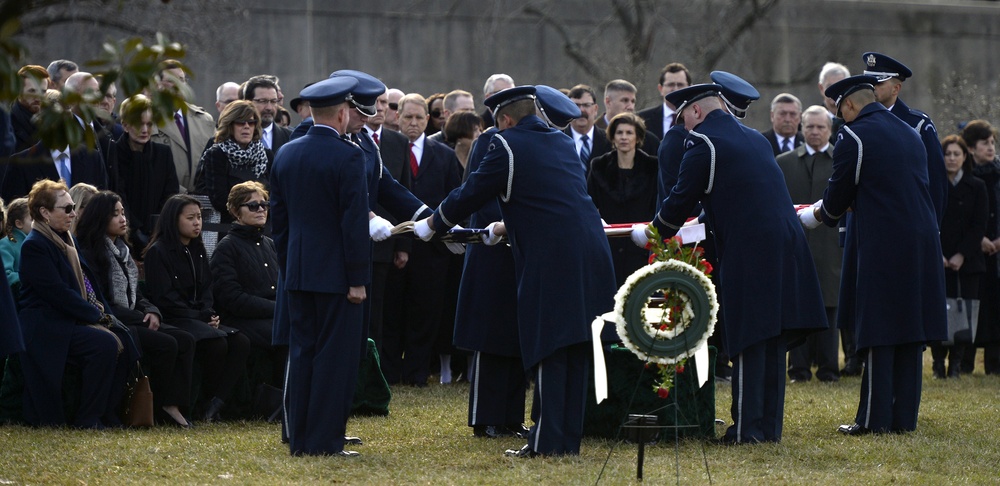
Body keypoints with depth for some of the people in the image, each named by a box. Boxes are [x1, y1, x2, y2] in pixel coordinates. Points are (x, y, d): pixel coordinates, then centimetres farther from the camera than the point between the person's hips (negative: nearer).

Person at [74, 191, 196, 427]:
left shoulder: (122, 250, 20)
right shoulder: (91, 253, -8)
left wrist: (151, 312, -2)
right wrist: (141, 318, -15)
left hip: (131, 319, 9)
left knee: (186, 340, -11)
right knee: (166, 344, -26)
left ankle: (173, 404, -20)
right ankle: (160, 404, -14)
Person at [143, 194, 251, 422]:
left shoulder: (197, 252, 19)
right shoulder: (157, 252, -5)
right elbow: (165, 299, -12)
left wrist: (210, 315, -4)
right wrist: (201, 318, -14)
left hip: (199, 320, 7)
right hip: (171, 322, -7)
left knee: (241, 342, -18)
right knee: (217, 343, -31)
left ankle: (214, 404, -21)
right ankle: (206, 402, -14)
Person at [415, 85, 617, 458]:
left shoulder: (507, 146, -3)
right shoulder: (563, 143, 19)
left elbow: (471, 194, 3)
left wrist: (430, 225, 18)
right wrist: (507, 227, 41)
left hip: (550, 261, -7)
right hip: (591, 257, 7)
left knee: (548, 352, -2)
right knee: (577, 352, 10)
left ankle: (546, 441, -3)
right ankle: (569, 438, 13)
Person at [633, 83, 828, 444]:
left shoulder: (702, 144, -4)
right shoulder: (755, 139, 20)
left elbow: (681, 200, -2)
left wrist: (650, 234, 15)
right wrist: (706, 222, 41)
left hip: (747, 252, -7)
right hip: (787, 248, 7)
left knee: (748, 342, -4)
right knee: (773, 341, 11)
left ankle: (747, 428, -4)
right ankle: (770, 425, 14)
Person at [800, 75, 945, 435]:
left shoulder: (853, 137, -7)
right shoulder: (910, 134, 15)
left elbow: (839, 195, -4)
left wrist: (813, 216, 20)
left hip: (881, 248, -7)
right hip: (922, 245, 7)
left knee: (878, 335, -3)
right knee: (909, 327, 10)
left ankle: (874, 418, -2)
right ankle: (904, 416, 12)